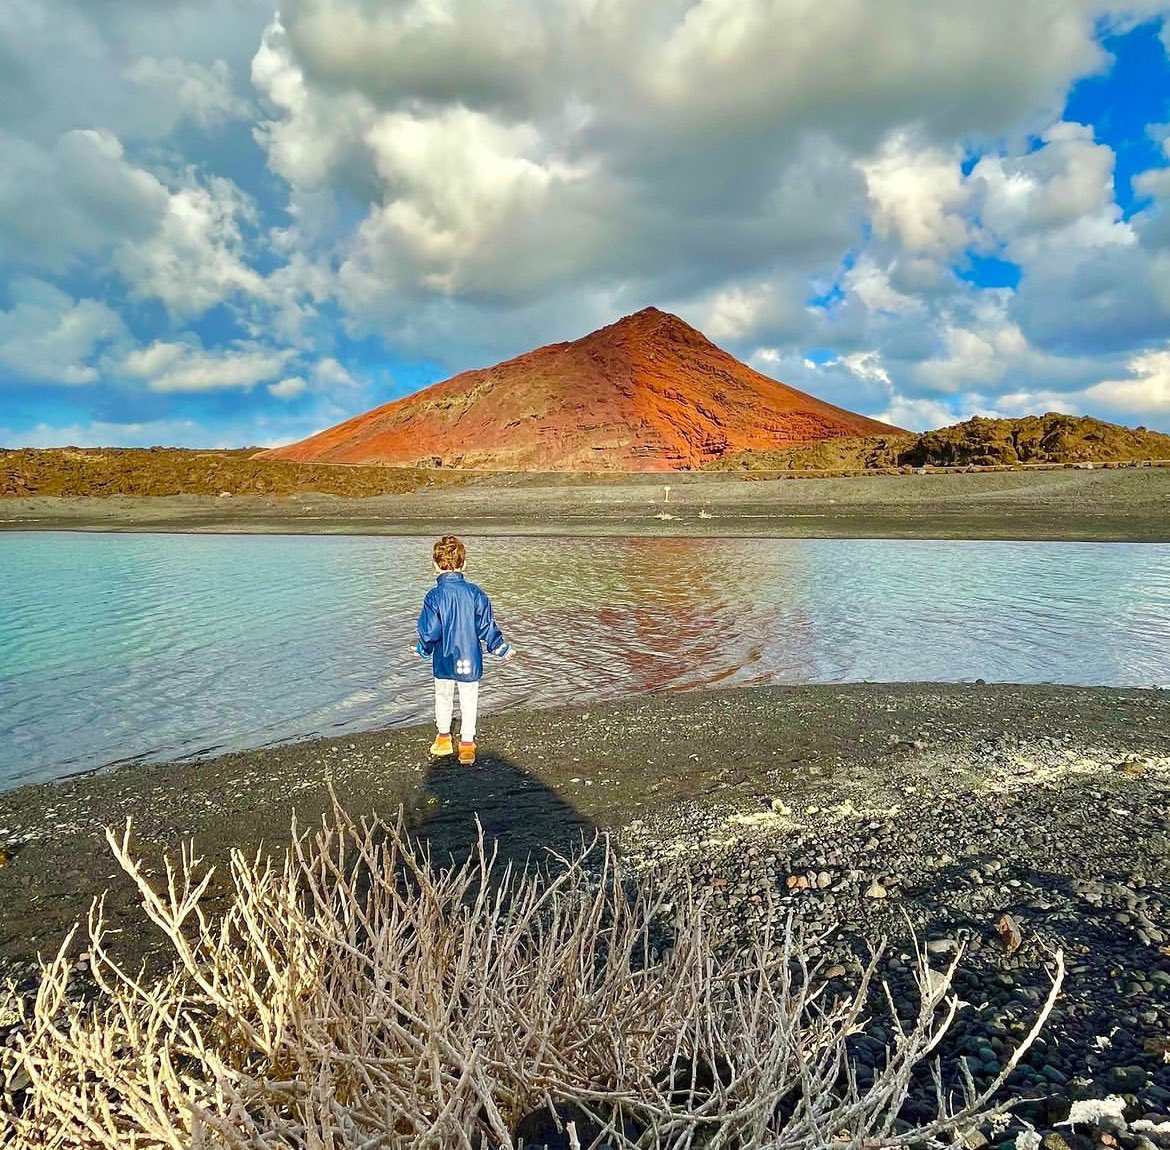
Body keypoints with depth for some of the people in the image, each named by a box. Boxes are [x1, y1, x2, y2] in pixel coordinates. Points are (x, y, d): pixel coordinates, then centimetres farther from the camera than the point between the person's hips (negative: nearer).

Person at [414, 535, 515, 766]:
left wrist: (423, 650, 10)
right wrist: (502, 649, 8)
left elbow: (429, 632, -11)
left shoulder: (434, 596, -14)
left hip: (443, 661, 0)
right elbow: (487, 627, -6)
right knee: (469, 702, 11)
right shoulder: (475, 593, -9)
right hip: (470, 661, 0)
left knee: (443, 699, 20)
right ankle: (467, 743, 16)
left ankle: (444, 738, 35)